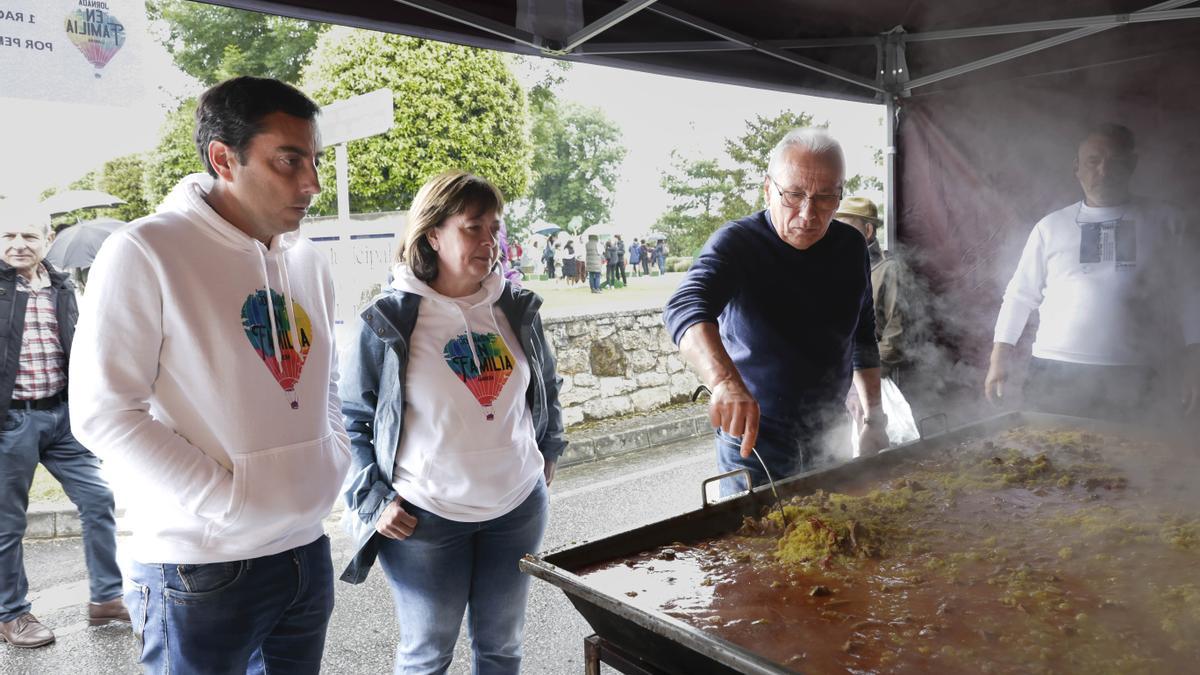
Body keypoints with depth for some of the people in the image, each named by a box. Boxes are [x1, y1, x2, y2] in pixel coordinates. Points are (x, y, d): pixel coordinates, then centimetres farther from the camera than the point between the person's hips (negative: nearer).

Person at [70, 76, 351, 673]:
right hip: (201, 569, -6)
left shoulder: (308, 263, 7)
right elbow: (103, 413, -16)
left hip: (308, 550, 6)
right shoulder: (146, 251, -13)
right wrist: (230, 501, -17)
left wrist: (336, 461, 2)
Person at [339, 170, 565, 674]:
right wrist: (374, 499, -9)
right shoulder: (388, 322, -10)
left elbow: (547, 388, 17)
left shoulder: (517, 310, 1)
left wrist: (548, 451, 15)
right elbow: (354, 422, -3)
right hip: (424, 519, -3)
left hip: (520, 508, 4)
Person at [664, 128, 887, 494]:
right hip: (752, 442, -4)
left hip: (829, 439, 5)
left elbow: (863, 339, 12)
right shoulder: (736, 242, -17)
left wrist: (874, 418, 9)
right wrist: (725, 380, -53)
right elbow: (686, 307, -36)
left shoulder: (851, 247, 0)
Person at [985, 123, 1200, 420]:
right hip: (1056, 374, 0)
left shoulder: (1164, 221, 9)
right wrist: (1000, 356, 2)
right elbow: (1020, 295, 9)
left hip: (1135, 378, 0)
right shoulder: (1051, 226, 9)